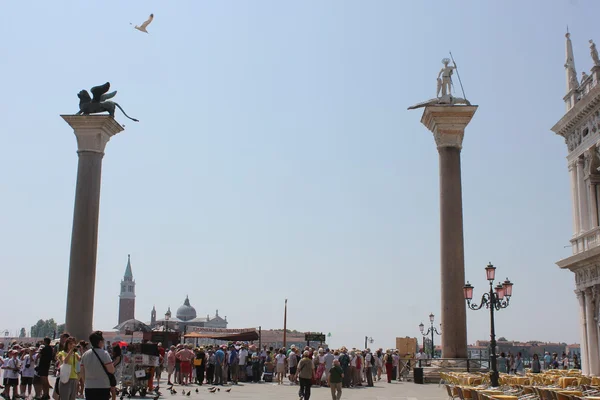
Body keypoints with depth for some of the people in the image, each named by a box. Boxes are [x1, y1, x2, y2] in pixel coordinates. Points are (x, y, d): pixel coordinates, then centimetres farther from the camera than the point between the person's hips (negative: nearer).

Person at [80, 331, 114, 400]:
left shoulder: (85, 354, 7)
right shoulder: (104, 353, -11)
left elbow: (82, 372, 12)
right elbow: (111, 370, -13)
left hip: (89, 387, 5)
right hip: (103, 387, -5)